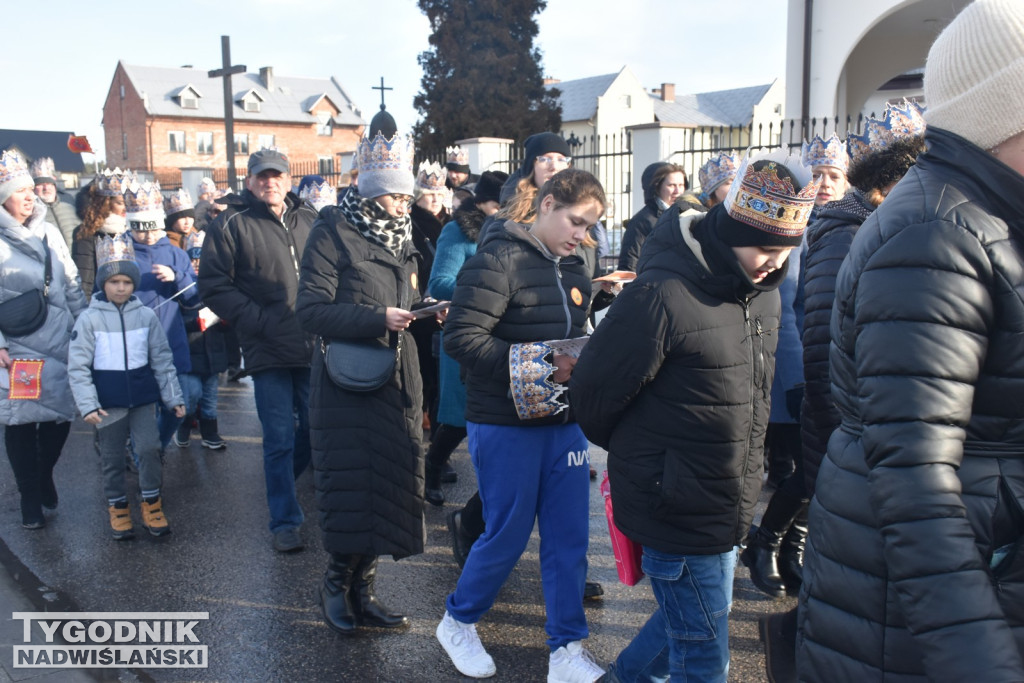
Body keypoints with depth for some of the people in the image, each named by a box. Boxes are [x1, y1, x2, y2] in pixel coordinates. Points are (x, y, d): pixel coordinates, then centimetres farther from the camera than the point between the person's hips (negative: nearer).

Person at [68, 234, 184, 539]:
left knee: (150, 448, -4)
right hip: (108, 402, -1)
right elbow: (77, 366, -7)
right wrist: (88, 405, -13)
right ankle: (117, 506, 27)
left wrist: (173, 397, 3)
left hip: (142, 398, 1)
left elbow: (162, 359, 4)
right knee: (112, 458, 10)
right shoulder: (89, 319, -6)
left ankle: (151, 502, 15)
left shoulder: (146, 316, -1)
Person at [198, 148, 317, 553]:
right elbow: (213, 285, -5)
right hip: (269, 351, -4)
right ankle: (285, 521, 15)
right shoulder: (231, 225, -2)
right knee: (280, 439, 1)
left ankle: (282, 482, 39)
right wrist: (261, 322, -12)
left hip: (315, 347, 4)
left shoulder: (309, 220, 11)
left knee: (315, 427, 12)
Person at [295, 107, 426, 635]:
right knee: (352, 485, -3)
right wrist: (377, 319, -23)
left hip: (397, 379, 7)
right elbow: (311, 309, -15)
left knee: (392, 480, 8)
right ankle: (336, 582, 21)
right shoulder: (333, 232, -8)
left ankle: (362, 587, 23)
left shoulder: (400, 235, 15)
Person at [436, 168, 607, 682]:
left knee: (568, 538, 9)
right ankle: (458, 622, 32)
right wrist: (543, 366, -22)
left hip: (563, 422, 7)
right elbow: (461, 337, -21)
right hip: (505, 425, -7)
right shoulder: (499, 260, -14)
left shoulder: (573, 269, 11)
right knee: (508, 535, 5)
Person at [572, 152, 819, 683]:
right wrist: (637, 452, 2)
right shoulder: (662, 295, -23)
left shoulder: (763, 290, 3)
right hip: (677, 512, -8)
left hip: (728, 507, 8)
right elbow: (594, 389, -15)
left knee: (687, 624, 24)